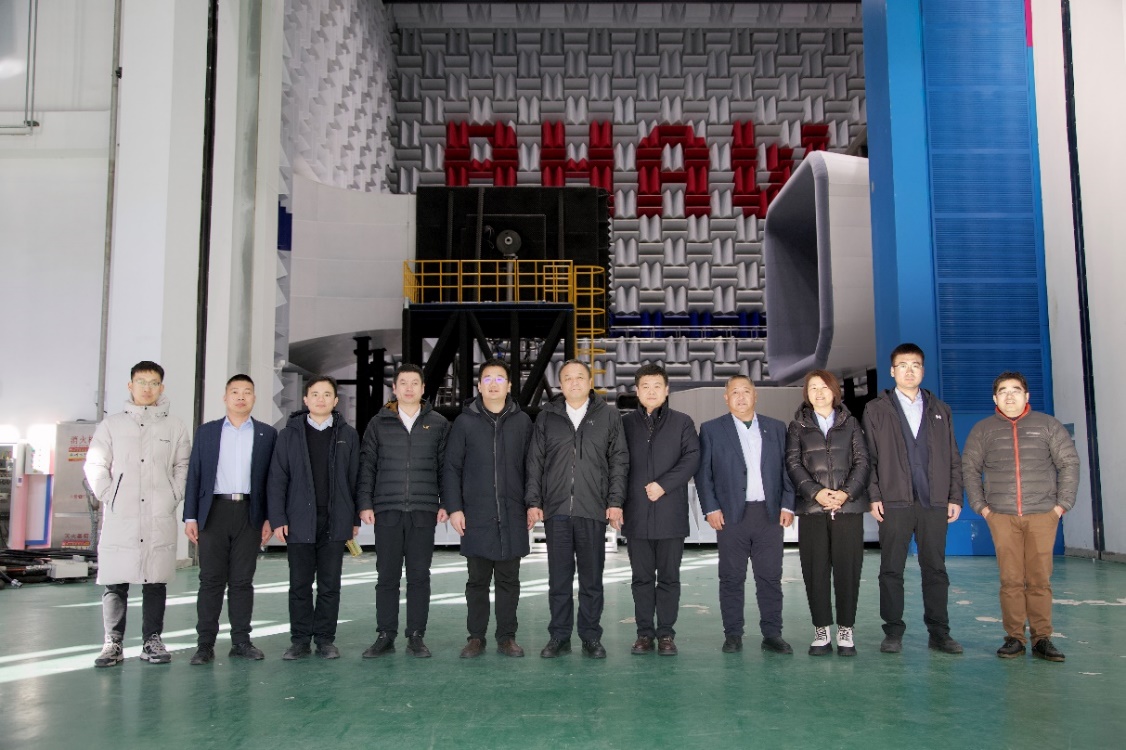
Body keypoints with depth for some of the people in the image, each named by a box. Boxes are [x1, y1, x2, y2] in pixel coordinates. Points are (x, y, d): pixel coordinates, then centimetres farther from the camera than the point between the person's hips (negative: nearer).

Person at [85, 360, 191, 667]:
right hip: (119, 516, 0)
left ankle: (152, 641, 11)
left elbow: (183, 466, 11)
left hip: (160, 518, 0)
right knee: (115, 582, 0)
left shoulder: (174, 427, 10)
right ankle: (113, 644, 7)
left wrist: (174, 497, 0)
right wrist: (108, 496, -1)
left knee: (156, 581, 3)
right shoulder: (112, 424, 10)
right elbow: (95, 465, 8)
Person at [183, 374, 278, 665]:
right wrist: (190, 516, 0)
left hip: (250, 513, 0)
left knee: (242, 580, 4)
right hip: (214, 511, 0)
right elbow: (195, 474, 7)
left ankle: (241, 640, 11)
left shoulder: (267, 434, 9)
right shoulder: (206, 431, 10)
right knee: (211, 579, 1)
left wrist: (270, 518, 0)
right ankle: (205, 643, 6)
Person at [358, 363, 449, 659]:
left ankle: (416, 636, 11)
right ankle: (385, 635, 12)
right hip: (387, 510, 0)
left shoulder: (438, 424, 8)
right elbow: (366, 466, 8)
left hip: (424, 511, 0)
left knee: (419, 575, 3)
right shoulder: (379, 423, 9)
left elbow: (446, 466, 8)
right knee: (387, 575, 3)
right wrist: (365, 504, 0)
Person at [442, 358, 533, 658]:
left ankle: (507, 637, 16)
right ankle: (476, 637, 17)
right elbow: (451, 468, 3)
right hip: (476, 516, 0)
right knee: (478, 580, 7)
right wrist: (454, 507, -3)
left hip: (513, 516, 1)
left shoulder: (522, 422, 6)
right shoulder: (464, 422, 4)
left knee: (509, 580, 7)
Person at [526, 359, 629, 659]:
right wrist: (533, 502, 3)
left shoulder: (608, 416, 7)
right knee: (559, 578, 6)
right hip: (556, 510, 1)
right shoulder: (547, 416, 9)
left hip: (593, 510, -1)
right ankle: (559, 636, 16)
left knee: (592, 578, 5)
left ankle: (591, 637, 16)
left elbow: (619, 461, 5)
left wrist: (615, 502, -2)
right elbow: (534, 462, 9)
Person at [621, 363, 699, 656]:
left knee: (669, 577, 5)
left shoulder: (682, 423, 6)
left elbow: (692, 458, -4)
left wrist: (664, 485, -13)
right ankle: (645, 633, 14)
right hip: (636, 513, 1)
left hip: (671, 513, -1)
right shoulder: (626, 424, 9)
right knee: (642, 577, 6)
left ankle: (666, 634, 12)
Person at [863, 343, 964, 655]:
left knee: (935, 569, 6)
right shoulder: (876, 410, 7)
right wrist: (873, 496, -6)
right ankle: (893, 632, 10)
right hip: (894, 502, -2)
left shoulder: (940, 410, 15)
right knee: (891, 570, 2)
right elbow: (869, 456, 2)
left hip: (934, 502, 2)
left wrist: (955, 497, 4)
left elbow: (953, 457, 13)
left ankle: (939, 632, 14)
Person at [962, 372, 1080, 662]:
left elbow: (1069, 463, 8)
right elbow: (969, 468, 12)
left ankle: (1042, 638, 6)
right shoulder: (983, 430, 10)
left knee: (1040, 579, -1)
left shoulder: (1047, 425, 8)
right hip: (1002, 517, 0)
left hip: (1042, 515, 0)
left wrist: (1062, 503, 1)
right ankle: (1014, 638, 4)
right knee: (1011, 579, -2)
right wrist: (980, 506, 3)